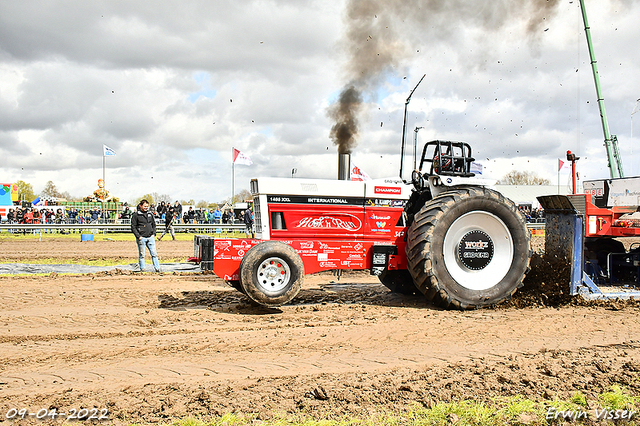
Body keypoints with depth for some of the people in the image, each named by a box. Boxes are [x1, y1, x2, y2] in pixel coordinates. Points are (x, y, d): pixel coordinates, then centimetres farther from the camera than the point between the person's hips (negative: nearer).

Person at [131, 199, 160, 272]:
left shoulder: (150, 214, 14)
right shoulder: (136, 215, -2)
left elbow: (154, 224, 22)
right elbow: (133, 227, -3)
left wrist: (153, 234, 8)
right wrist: (138, 236, -11)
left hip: (150, 237, 4)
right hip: (141, 238, -4)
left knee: (154, 253, 0)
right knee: (141, 255, 2)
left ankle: (157, 268, 1)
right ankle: (142, 269, 9)